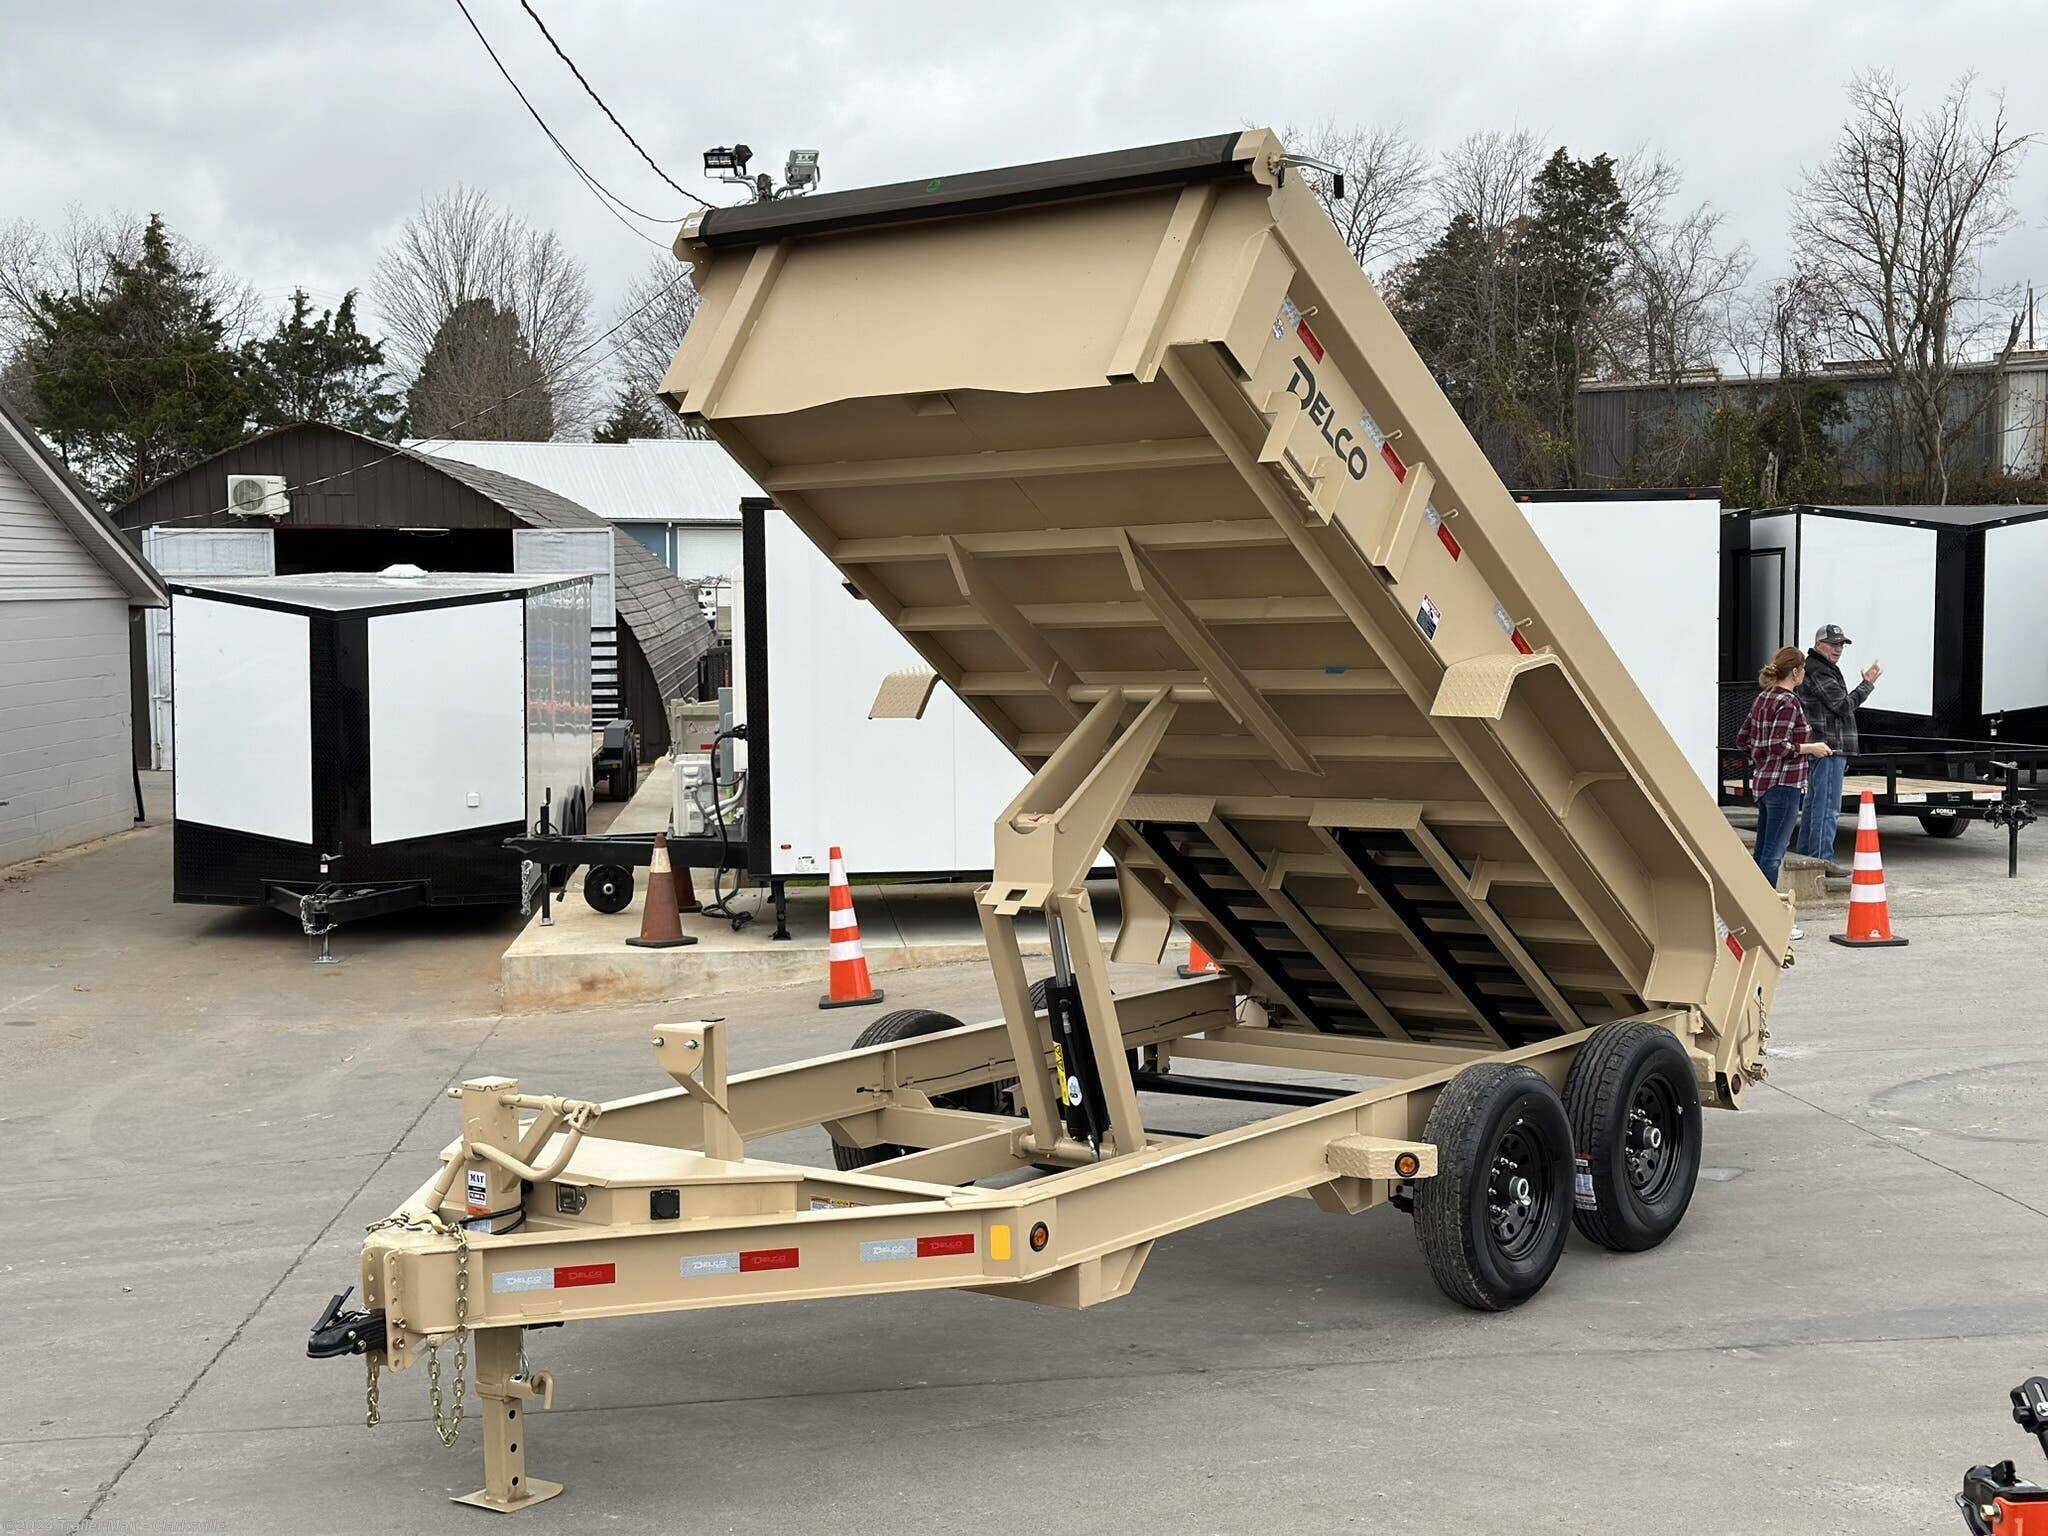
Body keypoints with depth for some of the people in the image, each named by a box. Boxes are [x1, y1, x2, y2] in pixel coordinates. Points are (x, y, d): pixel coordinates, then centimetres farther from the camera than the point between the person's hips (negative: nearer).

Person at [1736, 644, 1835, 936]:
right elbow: (1779, 747, -23)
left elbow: (1742, 740, 15)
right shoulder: (1788, 702, -15)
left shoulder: (1762, 698, 11)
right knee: (1774, 854, -6)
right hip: (1784, 784, -9)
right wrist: (1811, 748, -11)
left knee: (1762, 852, 14)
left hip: (1763, 781, 9)